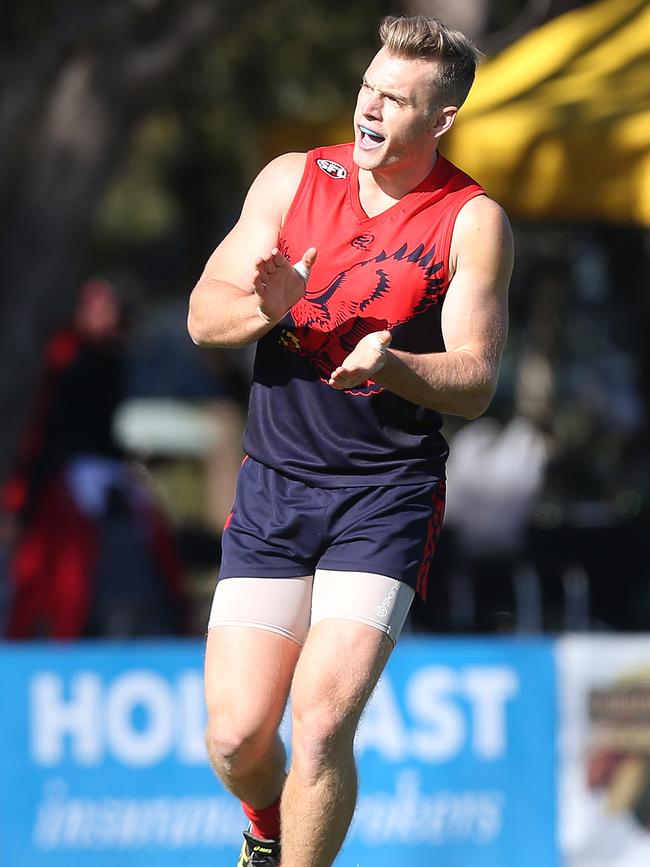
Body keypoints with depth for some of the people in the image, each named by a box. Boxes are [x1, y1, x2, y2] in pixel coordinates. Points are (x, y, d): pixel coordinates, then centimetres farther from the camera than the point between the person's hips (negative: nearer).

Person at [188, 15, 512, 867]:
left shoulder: (473, 221, -4)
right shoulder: (292, 180, 4)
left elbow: (475, 381, -8)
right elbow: (204, 315, 4)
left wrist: (390, 365, -29)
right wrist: (266, 308, -19)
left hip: (387, 495, -3)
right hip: (272, 483, 3)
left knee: (321, 721, -18)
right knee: (237, 735, -1)